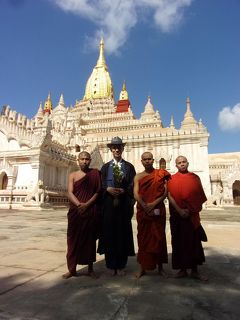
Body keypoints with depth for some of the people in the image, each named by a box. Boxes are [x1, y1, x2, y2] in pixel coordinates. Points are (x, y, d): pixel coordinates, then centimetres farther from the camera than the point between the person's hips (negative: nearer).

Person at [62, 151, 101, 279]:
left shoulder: (95, 174, 3)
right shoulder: (73, 175, 7)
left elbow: (98, 192, -2)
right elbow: (70, 193, -2)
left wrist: (87, 204, -14)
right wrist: (79, 204, -17)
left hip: (91, 212, -1)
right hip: (75, 212, 1)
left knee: (90, 239, 8)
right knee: (73, 239, 6)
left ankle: (90, 269, 22)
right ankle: (72, 269, 20)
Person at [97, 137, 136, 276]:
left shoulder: (129, 166, 9)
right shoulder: (105, 167, 13)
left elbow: (133, 186, 2)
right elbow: (101, 185, 7)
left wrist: (123, 191, -15)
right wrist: (108, 189, -12)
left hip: (124, 205, -1)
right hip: (109, 204, 1)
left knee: (123, 233, 3)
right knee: (109, 233, 3)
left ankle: (121, 265, 17)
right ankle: (111, 265, 17)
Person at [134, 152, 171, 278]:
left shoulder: (161, 174, 2)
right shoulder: (138, 177, 6)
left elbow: (165, 192, -5)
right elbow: (136, 194, -4)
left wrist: (153, 204, -16)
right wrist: (145, 206, -18)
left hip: (158, 210, -1)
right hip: (142, 211, 1)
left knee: (159, 237, 8)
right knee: (143, 238, 7)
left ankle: (160, 267, 23)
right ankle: (142, 267, 20)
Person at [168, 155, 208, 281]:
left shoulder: (195, 178, 5)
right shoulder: (172, 179, 1)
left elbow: (200, 197, 3)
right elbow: (170, 196, -6)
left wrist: (190, 209, -8)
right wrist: (179, 210, -16)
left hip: (192, 215, 1)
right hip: (177, 215, -1)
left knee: (194, 242, 6)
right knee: (180, 242, 6)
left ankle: (194, 270, 20)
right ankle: (183, 269, 19)